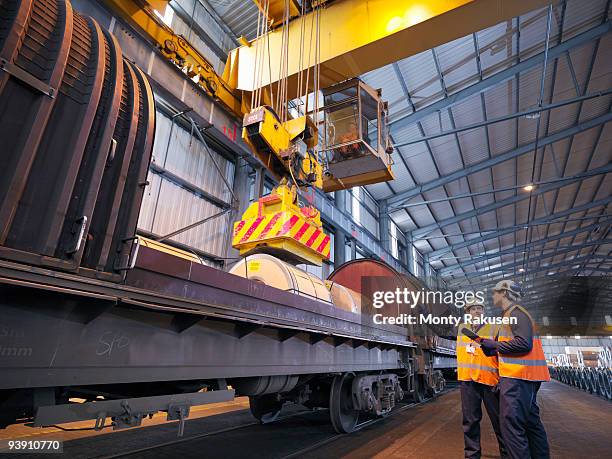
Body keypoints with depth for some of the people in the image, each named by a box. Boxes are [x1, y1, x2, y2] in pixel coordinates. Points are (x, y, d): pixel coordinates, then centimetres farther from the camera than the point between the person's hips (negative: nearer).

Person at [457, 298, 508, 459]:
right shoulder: (462, 329, 11)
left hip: (489, 379, -3)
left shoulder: (493, 329, -1)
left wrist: (501, 379, -11)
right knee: (470, 420, 8)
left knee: (498, 418, 8)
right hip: (467, 379, 3)